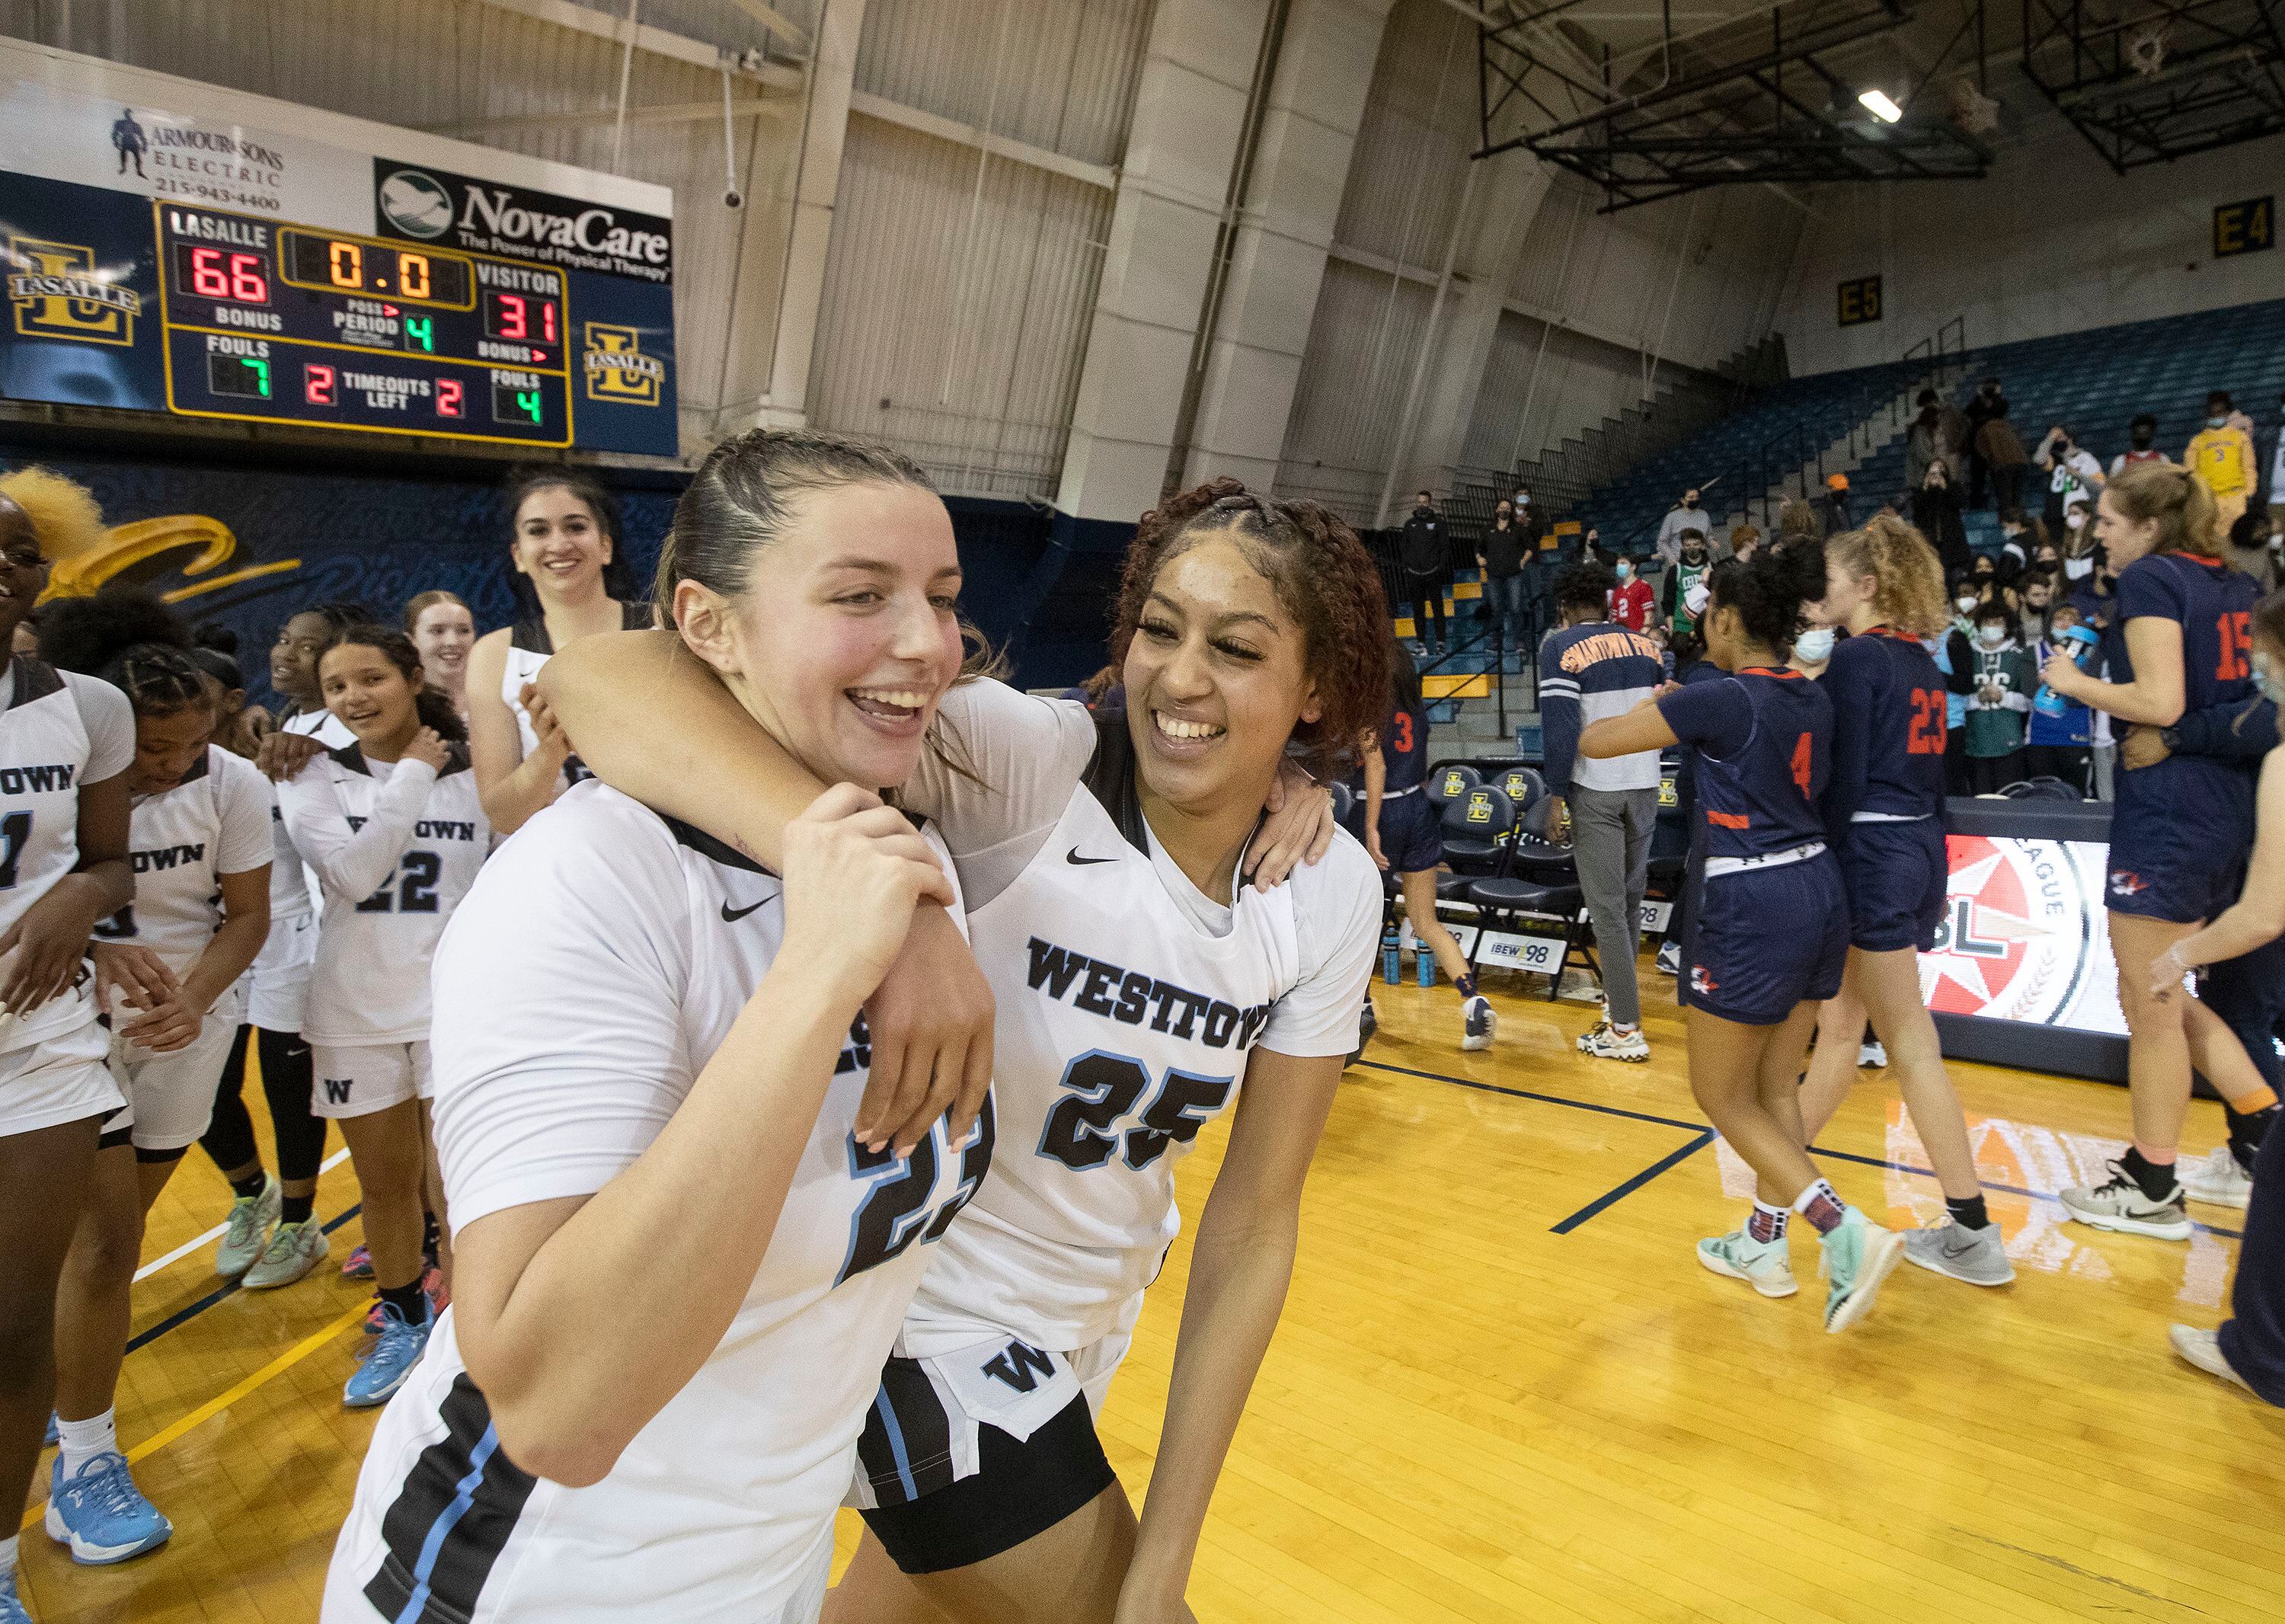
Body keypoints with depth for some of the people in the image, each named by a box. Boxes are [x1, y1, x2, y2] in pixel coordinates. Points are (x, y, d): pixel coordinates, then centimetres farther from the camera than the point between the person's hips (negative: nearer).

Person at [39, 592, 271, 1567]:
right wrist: (97, 953, -34)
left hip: (190, 1018, 3)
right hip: (80, 1015, -2)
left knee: (118, 1221, 14)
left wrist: (193, 1001, -23)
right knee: (105, 1237, -5)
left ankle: (65, 1382, 37)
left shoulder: (234, 784, -12)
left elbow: (248, 914, -6)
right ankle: (83, 1465, 8)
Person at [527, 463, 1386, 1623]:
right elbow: (600, 677, -39)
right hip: (938, 1324, -5)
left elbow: (1253, 1223, -8)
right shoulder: (1025, 763, -28)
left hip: (1098, 1310, 5)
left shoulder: (1332, 889, -12)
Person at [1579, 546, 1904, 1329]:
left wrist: (1649, 707, 11)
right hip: (1819, 890, 8)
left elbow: (1593, 741, -10)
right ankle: (1764, 1244, 29)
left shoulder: (1721, 700, -16)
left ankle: (1849, 1234, -5)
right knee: (1775, 1086, 18)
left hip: (1752, 907, -8)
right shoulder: (1814, 699, 7)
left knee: (1722, 1095, 6)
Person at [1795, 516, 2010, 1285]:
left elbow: (1843, 780, -18)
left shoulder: (1857, 658, -13)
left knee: (1908, 1040, 0)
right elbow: (1930, 774, 16)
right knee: (1839, 1016, 15)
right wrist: (1932, 876, 20)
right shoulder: (1920, 661, 13)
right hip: (1922, 848, 9)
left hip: (1872, 850, -9)